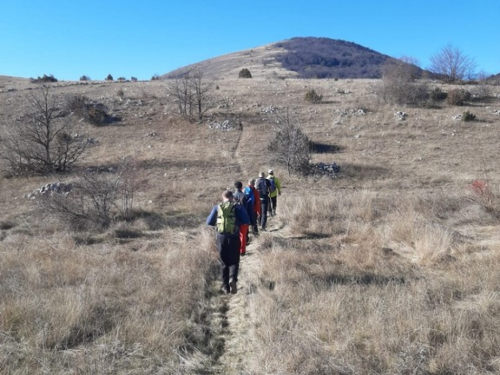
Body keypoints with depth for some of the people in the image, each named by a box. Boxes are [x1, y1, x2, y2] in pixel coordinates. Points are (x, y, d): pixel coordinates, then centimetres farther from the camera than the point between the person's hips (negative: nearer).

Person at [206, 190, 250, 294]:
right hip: (234, 237, -1)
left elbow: (209, 222, 7)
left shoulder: (217, 207, 4)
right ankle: (233, 279, -17)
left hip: (221, 237, 2)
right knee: (234, 261, 10)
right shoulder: (237, 207, 0)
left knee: (224, 263, 14)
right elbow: (246, 221, -5)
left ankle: (225, 286, 15)